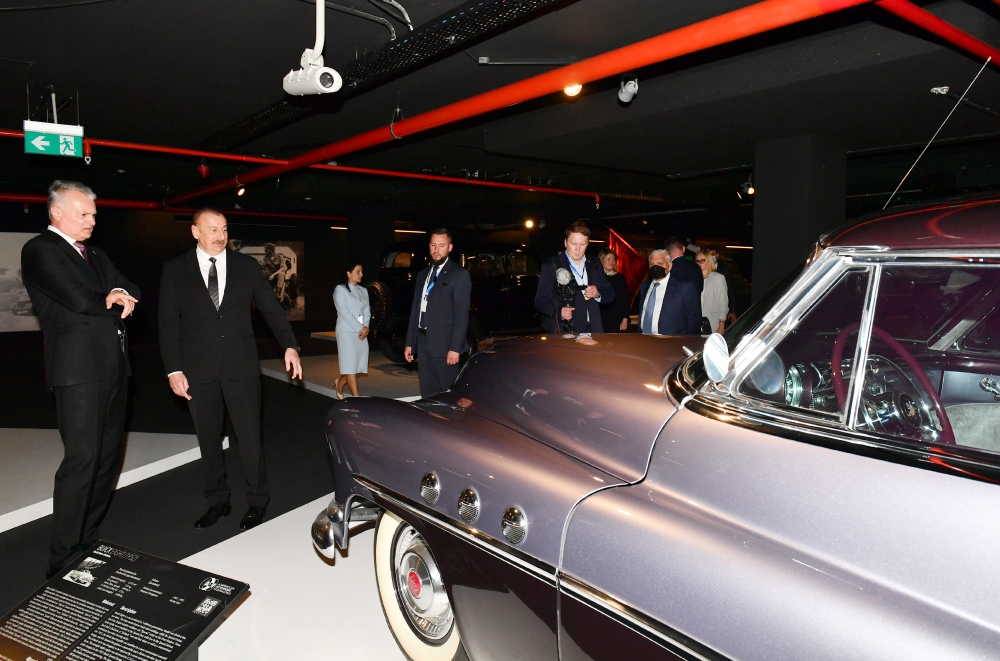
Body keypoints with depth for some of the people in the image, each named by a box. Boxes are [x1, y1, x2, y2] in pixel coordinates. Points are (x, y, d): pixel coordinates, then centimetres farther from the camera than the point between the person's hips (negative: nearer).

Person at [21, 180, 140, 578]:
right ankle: (63, 560, -2)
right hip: (79, 370, -8)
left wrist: (122, 295, -10)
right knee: (81, 460, -10)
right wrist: (115, 299, 2)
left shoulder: (96, 255, 22)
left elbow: (130, 288, 13)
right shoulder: (40, 250, -4)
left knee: (108, 456, 11)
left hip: (114, 366, 8)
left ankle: (89, 539, 23)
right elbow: (80, 300, -17)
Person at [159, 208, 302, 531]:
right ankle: (217, 501, 29)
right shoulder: (175, 269, 2)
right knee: (208, 439, 12)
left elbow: (271, 307, 3)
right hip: (198, 369, 1)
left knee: (249, 437, 1)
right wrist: (173, 370, -6)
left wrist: (290, 345, -8)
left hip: (241, 365, -1)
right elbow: (168, 323, 0)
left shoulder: (246, 265, 3)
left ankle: (257, 501, 19)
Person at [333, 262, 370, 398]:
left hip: (362, 333, 6)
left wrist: (366, 328, -7)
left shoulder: (363, 291, 15)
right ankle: (356, 398, -5)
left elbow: (367, 311, 10)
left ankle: (340, 384, 30)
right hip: (347, 333, -6)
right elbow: (344, 312, -12)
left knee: (359, 365, 4)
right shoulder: (340, 289, -3)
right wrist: (360, 328, -14)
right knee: (351, 366, -6)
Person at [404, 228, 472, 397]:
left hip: (444, 344, -6)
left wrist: (455, 348, -17)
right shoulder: (423, 274, 16)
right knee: (427, 394, 11)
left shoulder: (459, 274, -6)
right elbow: (415, 310, 16)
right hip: (423, 342, 6)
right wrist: (409, 343, 13)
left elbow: (462, 314, -11)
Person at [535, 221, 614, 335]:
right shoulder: (551, 267, 0)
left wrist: (598, 294, -6)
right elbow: (541, 300, -7)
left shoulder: (595, 267, 15)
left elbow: (610, 295, 17)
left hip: (593, 330, 4)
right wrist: (558, 311, -26)